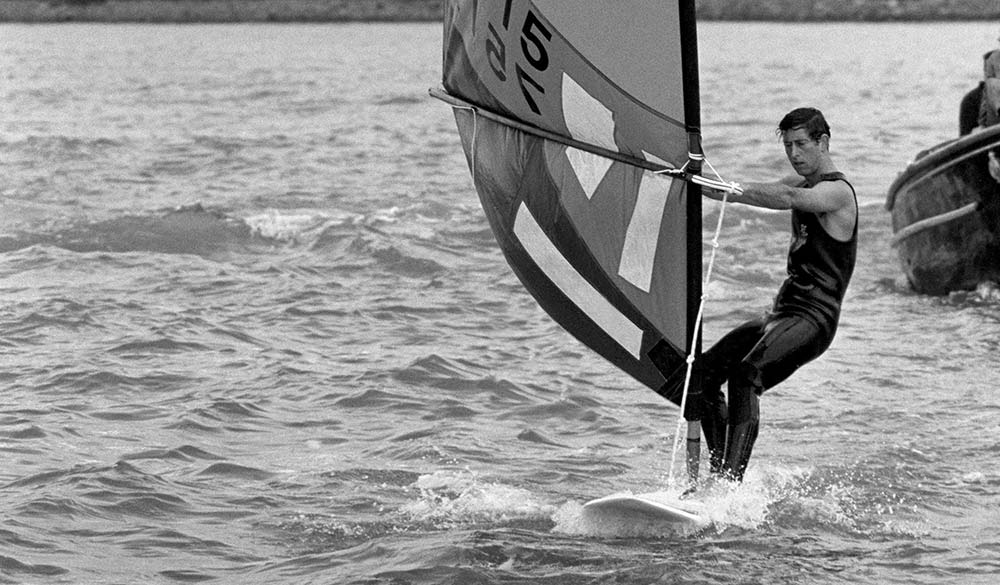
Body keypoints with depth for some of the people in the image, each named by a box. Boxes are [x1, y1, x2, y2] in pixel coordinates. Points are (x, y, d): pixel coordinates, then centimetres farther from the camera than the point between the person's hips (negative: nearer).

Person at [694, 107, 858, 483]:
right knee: (704, 374, -2)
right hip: (781, 313, 9)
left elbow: (785, 198, -29)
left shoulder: (837, 192, -10)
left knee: (745, 374, -31)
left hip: (813, 318, -9)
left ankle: (732, 483, -40)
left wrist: (726, 192, -39)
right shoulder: (803, 184, 19)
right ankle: (719, 475, 1)